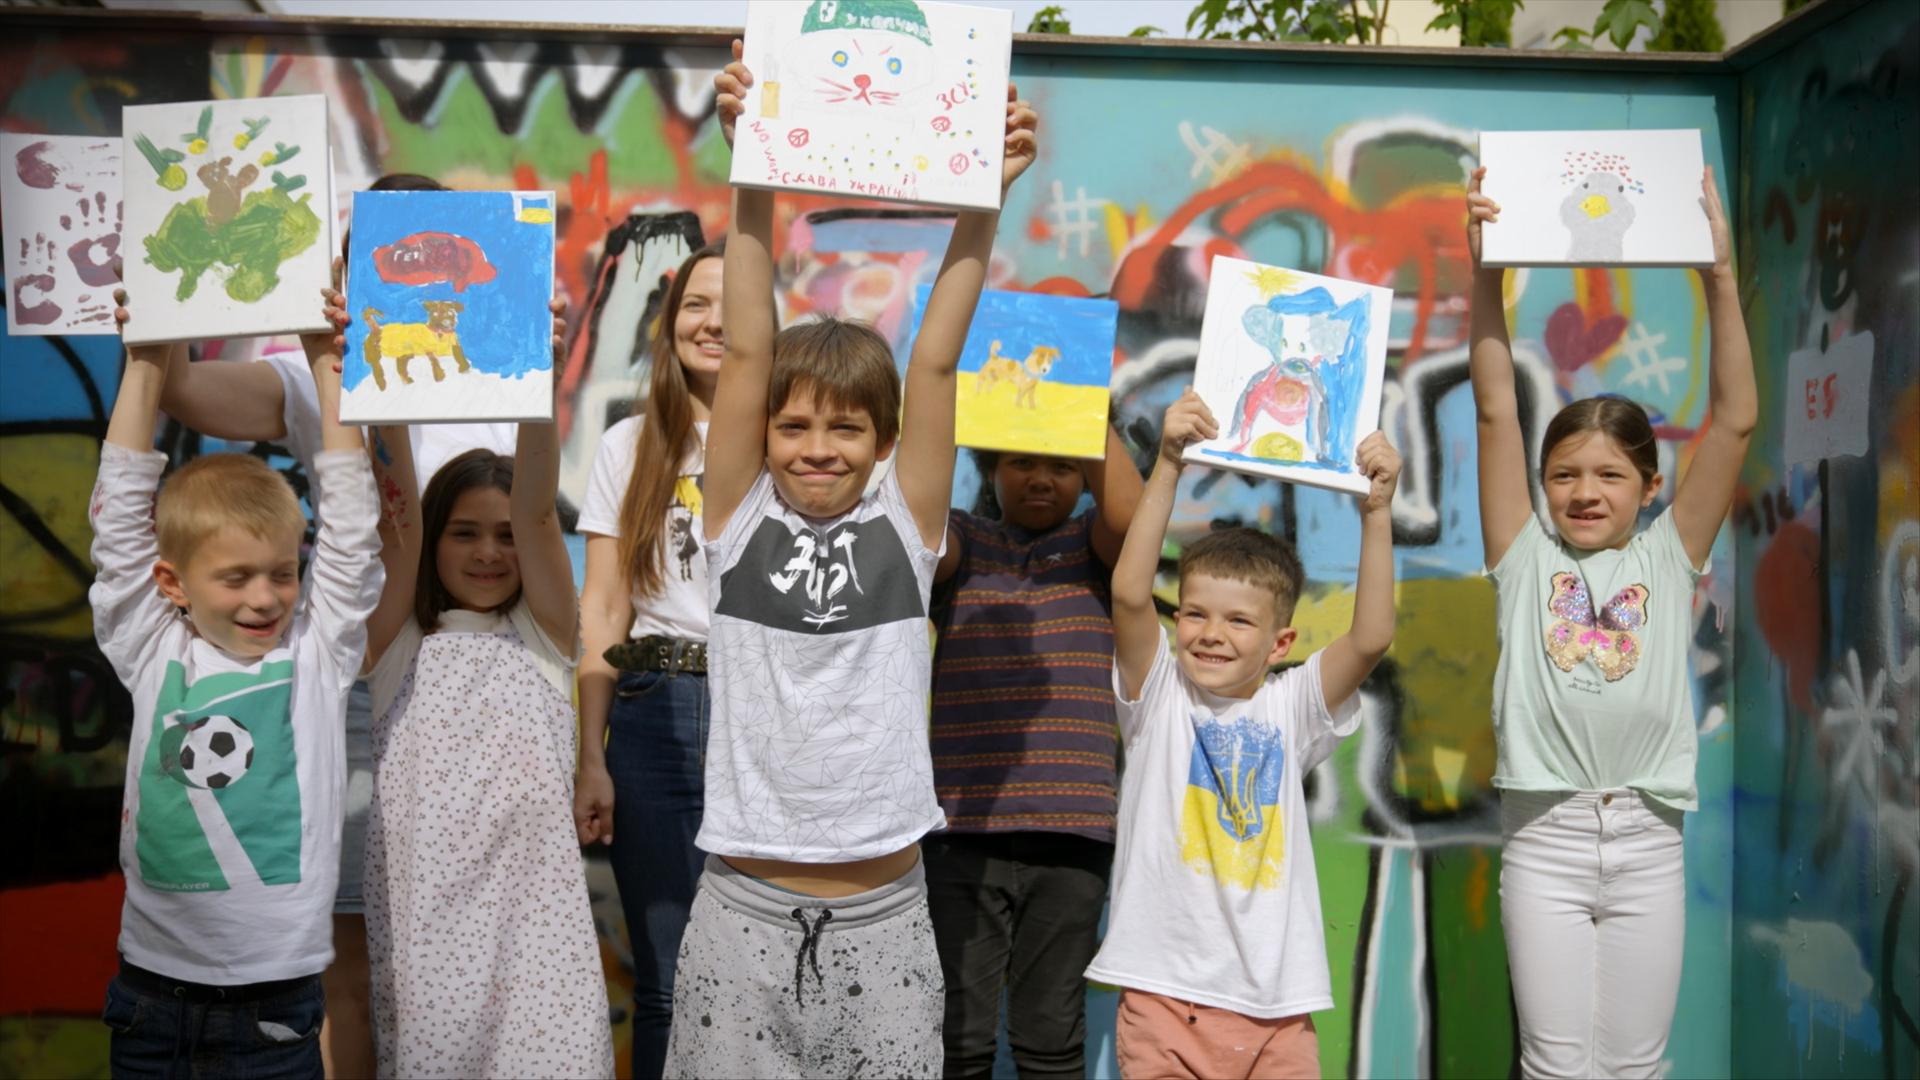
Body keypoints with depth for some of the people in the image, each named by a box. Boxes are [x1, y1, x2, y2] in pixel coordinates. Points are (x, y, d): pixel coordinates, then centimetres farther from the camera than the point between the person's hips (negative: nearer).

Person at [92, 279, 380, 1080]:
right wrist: (145, 368, 1)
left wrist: (327, 370, -4)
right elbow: (119, 516, 1)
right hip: (152, 985, 2)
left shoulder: (317, 652, 0)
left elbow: (349, 529, -4)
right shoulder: (152, 653, 2)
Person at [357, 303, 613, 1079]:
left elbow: (539, 512, -3)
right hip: (423, 908, 1)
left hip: (532, 906, 0)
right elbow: (397, 520, -3)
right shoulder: (398, 641, 11)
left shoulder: (542, 633, 11)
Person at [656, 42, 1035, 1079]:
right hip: (744, 909, 0)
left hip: (885, 911, 1)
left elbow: (936, 362, -5)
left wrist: (985, 195, -9)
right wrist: (752, 171, -10)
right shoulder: (740, 522, 1)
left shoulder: (905, 527, 2)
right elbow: (747, 350, -5)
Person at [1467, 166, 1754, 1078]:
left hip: (1647, 839, 1)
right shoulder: (1527, 558, 3)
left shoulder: (1669, 558, 4)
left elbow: (1735, 419, -3)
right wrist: (1485, 273, -12)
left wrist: (1720, 272, -10)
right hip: (1546, 835, -1)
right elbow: (1496, 413, -5)